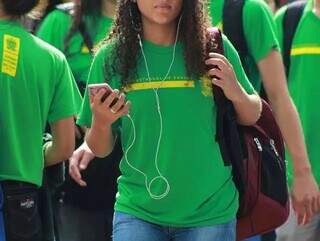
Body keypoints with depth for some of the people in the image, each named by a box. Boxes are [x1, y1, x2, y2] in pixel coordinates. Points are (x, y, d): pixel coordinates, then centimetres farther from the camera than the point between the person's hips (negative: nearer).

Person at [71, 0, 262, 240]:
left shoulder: (214, 47, -4)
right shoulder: (111, 57, -4)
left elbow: (252, 117, 7)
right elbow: (101, 149, 2)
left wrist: (237, 94, -14)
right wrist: (101, 122, -20)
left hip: (210, 211, 1)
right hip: (137, 211, 0)